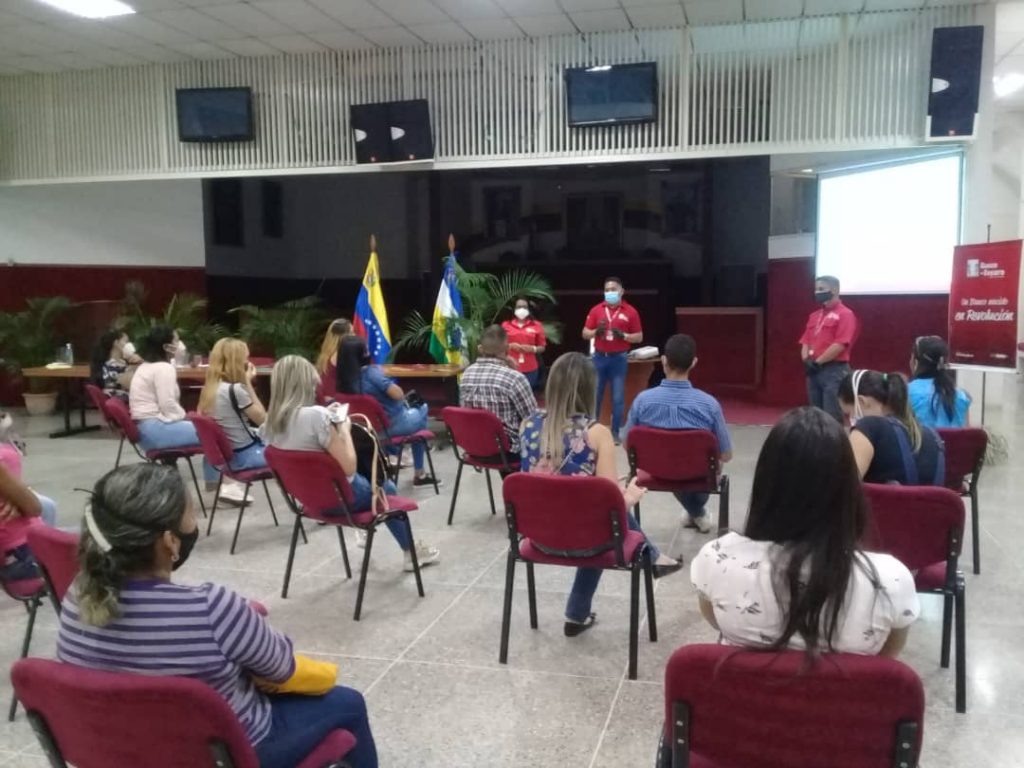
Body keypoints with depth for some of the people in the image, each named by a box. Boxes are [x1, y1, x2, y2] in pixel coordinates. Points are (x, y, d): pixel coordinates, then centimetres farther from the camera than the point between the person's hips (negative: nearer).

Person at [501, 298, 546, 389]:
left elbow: (542, 347, 9)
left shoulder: (536, 325, 6)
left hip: (530, 369, 0)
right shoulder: (506, 325, 6)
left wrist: (533, 349, -11)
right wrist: (510, 346, -10)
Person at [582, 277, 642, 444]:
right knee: (594, 395, 8)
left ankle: (615, 432, 10)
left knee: (618, 397, 1)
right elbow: (585, 334, 7)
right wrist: (596, 331, -13)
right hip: (599, 357, 2)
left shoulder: (630, 312, -1)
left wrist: (623, 335, -15)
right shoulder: (596, 310, 5)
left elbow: (639, 337, 2)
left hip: (619, 359, -2)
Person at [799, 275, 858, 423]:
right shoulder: (814, 315, 17)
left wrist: (818, 362, -14)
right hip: (814, 370, 8)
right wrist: (807, 360, -5)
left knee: (832, 417, -7)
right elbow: (806, 341, 14)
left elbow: (840, 345, -16)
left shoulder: (845, 314, -7)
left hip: (834, 371, -8)